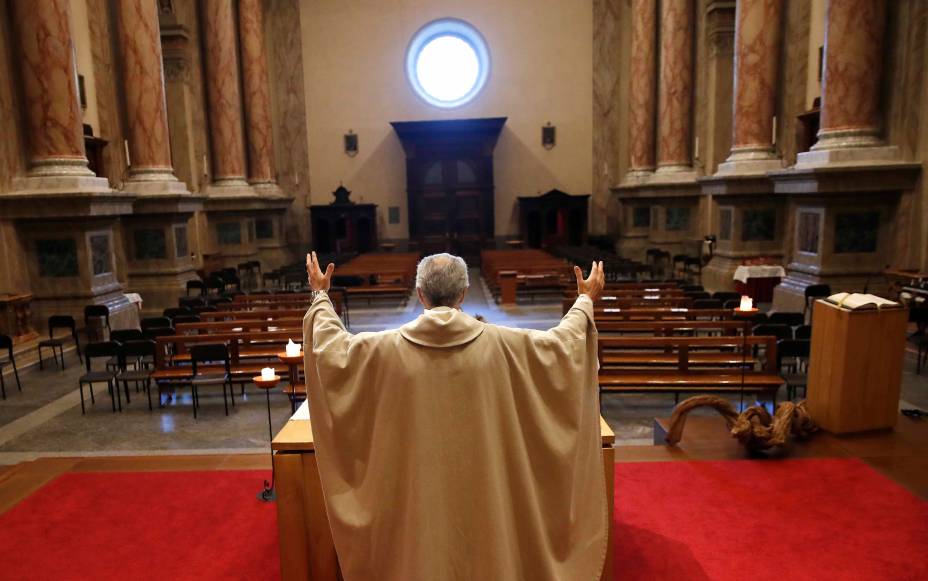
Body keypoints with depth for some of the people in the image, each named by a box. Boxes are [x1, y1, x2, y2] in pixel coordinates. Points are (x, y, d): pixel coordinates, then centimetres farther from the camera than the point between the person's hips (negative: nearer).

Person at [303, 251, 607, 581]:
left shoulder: (387, 348, -13)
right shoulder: (501, 344, -13)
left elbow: (332, 348, 4)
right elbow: (562, 342, 0)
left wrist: (320, 295, 18)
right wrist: (586, 300, 16)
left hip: (416, 493, 1)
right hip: (484, 490, 0)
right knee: (487, 553, 20)